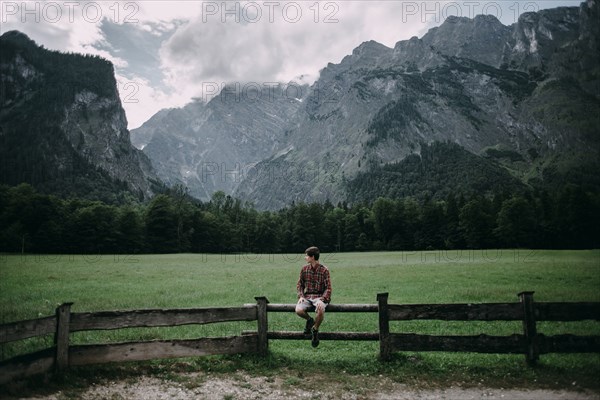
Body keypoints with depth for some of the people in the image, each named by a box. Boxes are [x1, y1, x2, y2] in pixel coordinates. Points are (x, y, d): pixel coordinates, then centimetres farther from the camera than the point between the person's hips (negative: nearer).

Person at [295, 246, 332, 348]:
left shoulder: (324, 270, -7)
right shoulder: (304, 269, 5)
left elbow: (328, 288, -7)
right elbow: (299, 284, 13)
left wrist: (322, 300, -22)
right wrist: (301, 296, -5)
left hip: (319, 296, -3)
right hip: (307, 296, 4)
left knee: (320, 310, -36)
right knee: (298, 310, -26)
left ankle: (315, 329, -5)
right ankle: (309, 320, 10)